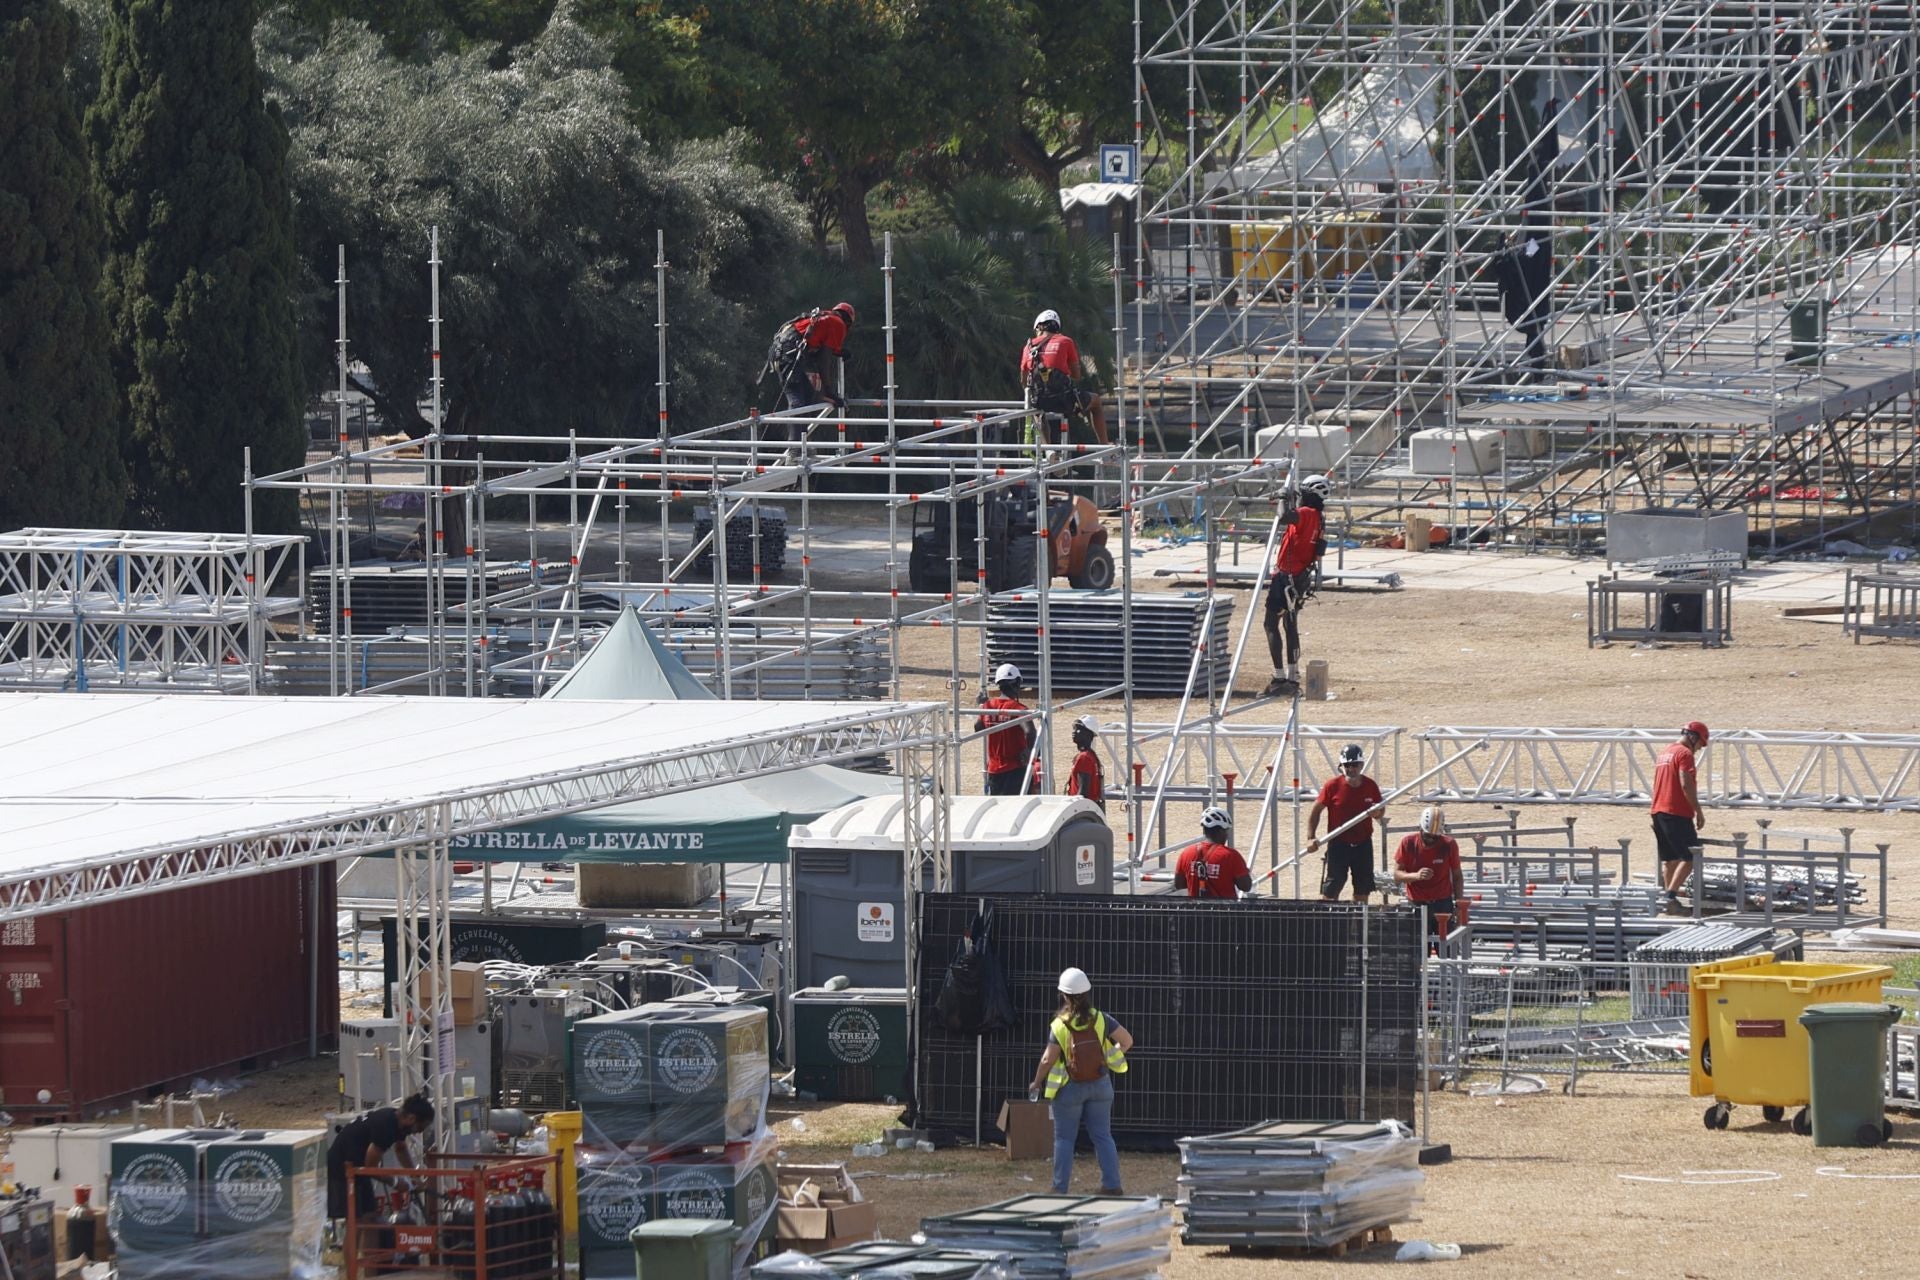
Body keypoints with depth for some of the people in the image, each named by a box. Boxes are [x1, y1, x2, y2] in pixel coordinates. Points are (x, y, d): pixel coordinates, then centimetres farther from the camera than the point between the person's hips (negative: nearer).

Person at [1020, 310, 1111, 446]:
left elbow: (1023, 381, 14)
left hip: (1040, 403, 3)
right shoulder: (1065, 342, 2)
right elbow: (1077, 375, 4)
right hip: (1065, 399, -3)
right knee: (1096, 402, 27)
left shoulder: (1029, 348, 9)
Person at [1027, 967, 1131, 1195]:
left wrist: (1036, 1083, 3)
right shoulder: (1100, 1020, -6)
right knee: (1103, 1136, 9)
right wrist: (1111, 1055, 13)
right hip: (1099, 1086, 3)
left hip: (1069, 1088, -3)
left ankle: (1060, 1189, 7)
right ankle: (1112, 1186, 8)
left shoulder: (1059, 1026, -14)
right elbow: (1127, 1041, -4)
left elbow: (1048, 1059, -12)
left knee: (1064, 1139, 6)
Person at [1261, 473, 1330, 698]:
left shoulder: (1306, 514, -17)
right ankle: (1293, 678, 20)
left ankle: (1279, 677, -10)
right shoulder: (1319, 520, 11)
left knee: (1271, 624, -5)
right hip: (1300, 578, 9)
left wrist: (1287, 502, -18)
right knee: (1290, 626, 17)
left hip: (1286, 576, -9)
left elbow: (1285, 518, -35)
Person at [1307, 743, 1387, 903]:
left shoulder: (1370, 786, -1)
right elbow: (1316, 810, -4)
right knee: (1330, 890, -5)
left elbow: (1381, 811, 12)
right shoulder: (1333, 786, -10)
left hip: (1363, 844, 3)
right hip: (1338, 844, -3)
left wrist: (1378, 813, -14)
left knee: (1362, 890, 11)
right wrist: (1311, 837, -13)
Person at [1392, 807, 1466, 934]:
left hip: (1443, 904, 0)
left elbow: (1457, 877, 2)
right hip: (1416, 905, 0)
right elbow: (1397, 874, -5)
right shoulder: (1408, 844, -7)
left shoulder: (1449, 845, -6)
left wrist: (1459, 906, -4)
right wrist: (1416, 876, -25)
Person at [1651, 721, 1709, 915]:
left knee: (1669, 859, 13)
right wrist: (1698, 811, -14)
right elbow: (1686, 785, -19)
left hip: (1658, 811, 9)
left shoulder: (1665, 752, 20)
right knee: (1688, 858, -9)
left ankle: (1669, 899, 13)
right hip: (1677, 813, -9)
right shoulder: (1684, 754, -9)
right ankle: (1671, 896, -18)